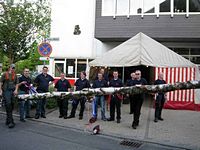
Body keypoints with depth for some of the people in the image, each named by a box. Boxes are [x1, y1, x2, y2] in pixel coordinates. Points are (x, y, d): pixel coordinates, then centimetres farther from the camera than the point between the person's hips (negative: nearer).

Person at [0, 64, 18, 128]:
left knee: (12, 105, 7)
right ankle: (10, 121, -14)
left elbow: (16, 84, 15)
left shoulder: (15, 75, 14)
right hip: (6, 91, -4)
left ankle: (8, 121, 20)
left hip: (12, 91, 4)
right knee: (8, 104, -14)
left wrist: (16, 90, 0)